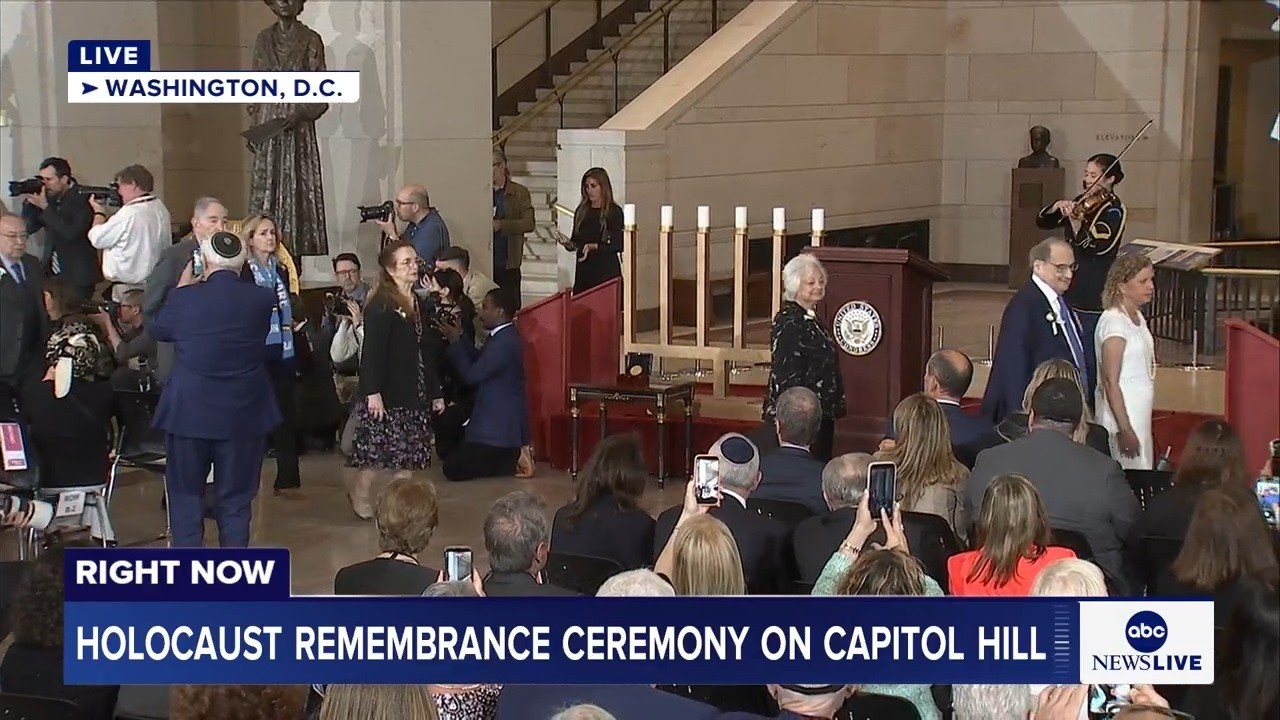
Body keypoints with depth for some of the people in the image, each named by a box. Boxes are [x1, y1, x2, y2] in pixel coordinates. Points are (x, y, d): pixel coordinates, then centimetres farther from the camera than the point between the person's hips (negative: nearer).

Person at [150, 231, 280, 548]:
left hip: (190, 412, -1)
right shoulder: (262, 299, -9)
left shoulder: (184, 298, -11)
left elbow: (158, 330, 9)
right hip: (244, 414, 1)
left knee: (186, 496, 11)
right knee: (235, 499, 11)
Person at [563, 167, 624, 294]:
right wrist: (570, 244, -4)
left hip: (606, 271, -5)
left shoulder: (614, 211, -3)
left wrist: (595, 246, -19)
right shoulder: (581, 211, 13)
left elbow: (619, 245, -8)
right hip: (583, 270, 5)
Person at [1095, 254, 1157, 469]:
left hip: (1140, 414, 9)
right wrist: (1124, 430, -21)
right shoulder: (1113, 321, -16)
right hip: (1122, 415, -9)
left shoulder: (1137, 317, 11)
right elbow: (1110, 382, -19)